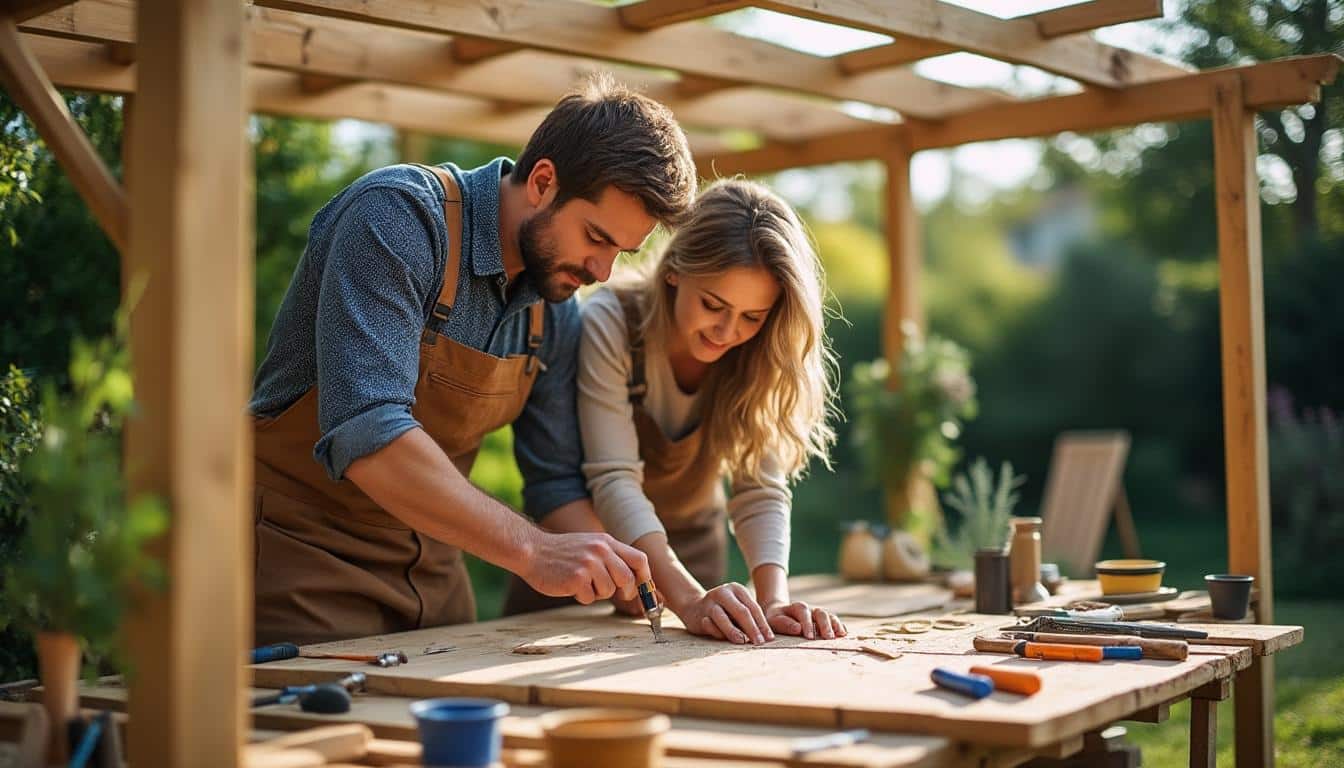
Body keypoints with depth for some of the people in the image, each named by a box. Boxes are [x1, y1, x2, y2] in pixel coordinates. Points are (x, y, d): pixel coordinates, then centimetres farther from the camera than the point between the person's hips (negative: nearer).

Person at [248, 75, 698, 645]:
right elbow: (366, 436, -33)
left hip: (433, 573, 7)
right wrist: (530, 551, -35)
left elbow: (557, 483, 9)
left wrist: (620, 577, -9)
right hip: (305, 563, -7)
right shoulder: (399, 215, -22)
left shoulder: (556, 307, 1)